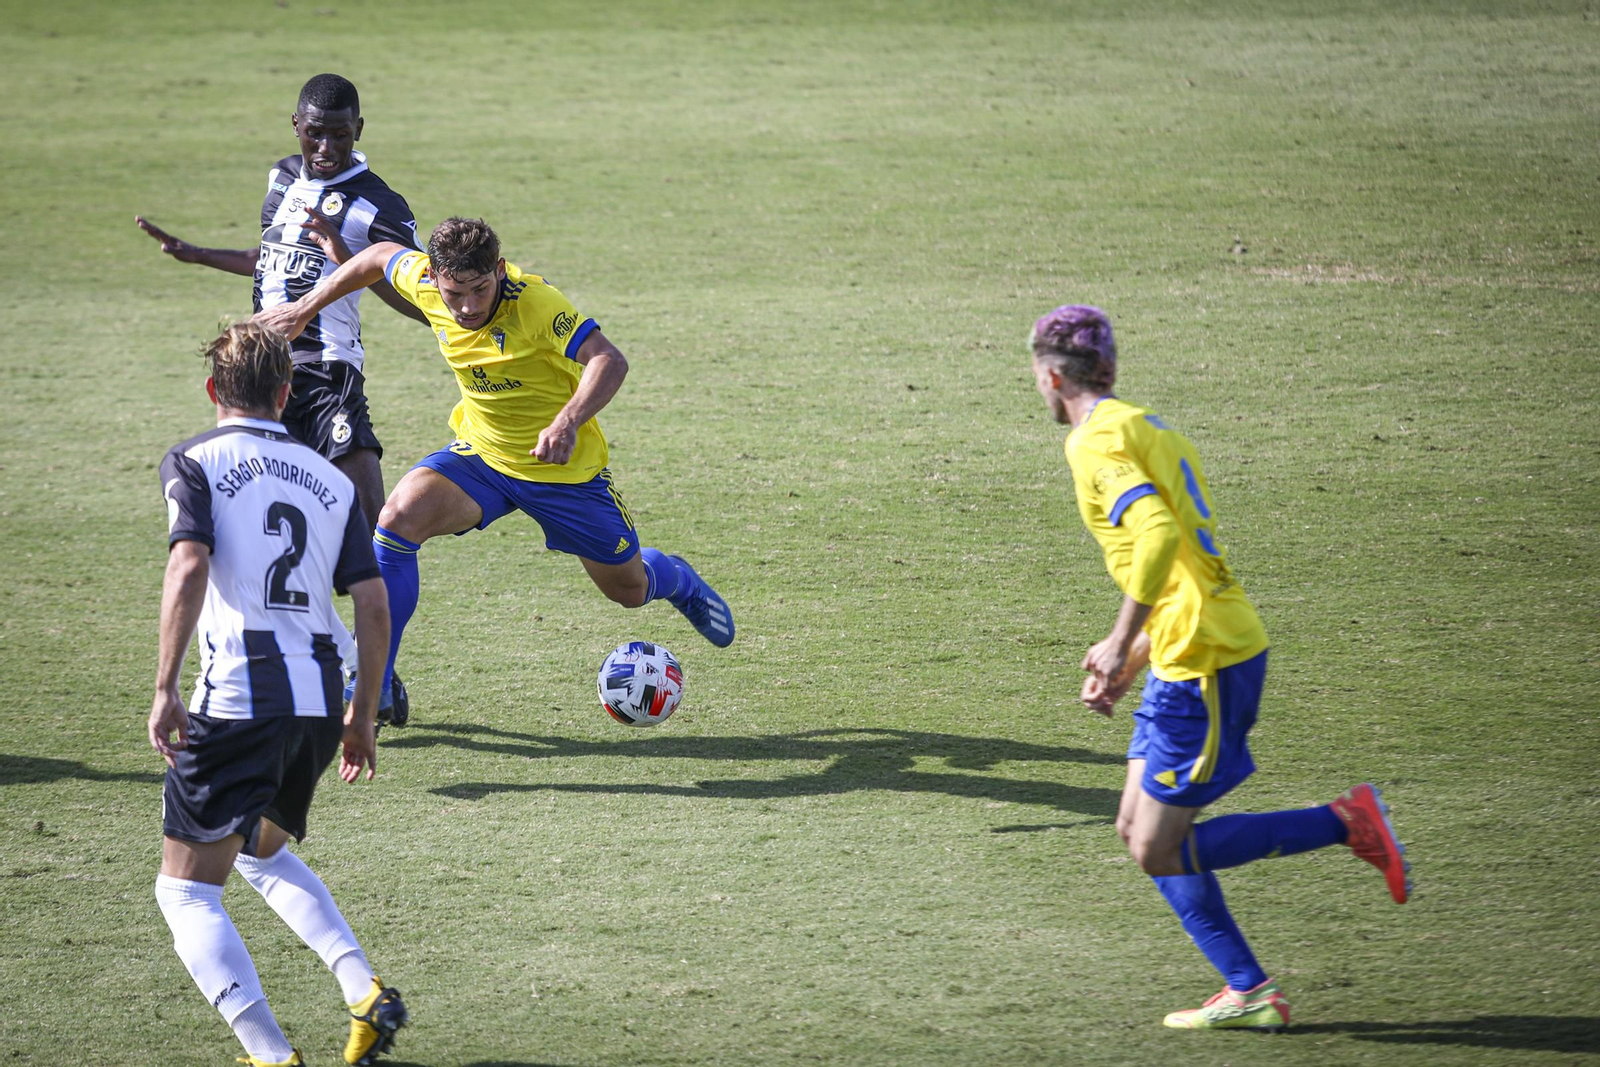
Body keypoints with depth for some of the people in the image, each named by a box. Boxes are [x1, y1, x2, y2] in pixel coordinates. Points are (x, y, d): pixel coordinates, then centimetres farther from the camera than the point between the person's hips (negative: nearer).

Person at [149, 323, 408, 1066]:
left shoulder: (193, 462, 1)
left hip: (237, 698, -5)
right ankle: (365, 992, 11)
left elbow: (188, 567, -16)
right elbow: (374, 605, 9)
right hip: (319, 700, 6)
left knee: (186, 890, 4)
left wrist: (164, 689, -16)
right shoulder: (331, 480, 15)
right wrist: (363, 714, 18)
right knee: (263, 852, 30)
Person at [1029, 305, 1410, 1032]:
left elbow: (1158, 533, -28)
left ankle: (1346, 823, -4)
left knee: (1160, 851, -4)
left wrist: (1121, 641, -23)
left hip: (1203, 662, -10)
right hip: (1189, 657, 10)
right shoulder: (1151, 430, 20)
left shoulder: (1095, 442, -11)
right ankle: (1248, 992, 10)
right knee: (1139, 829, 12)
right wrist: (1130, 663, 22)